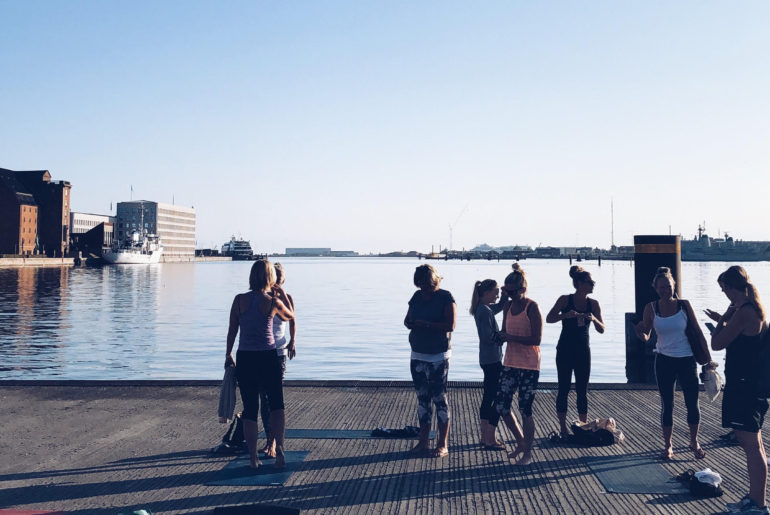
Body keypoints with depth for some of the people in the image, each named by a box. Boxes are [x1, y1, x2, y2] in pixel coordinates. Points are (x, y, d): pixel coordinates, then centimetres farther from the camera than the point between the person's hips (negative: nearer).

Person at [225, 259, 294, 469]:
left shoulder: (239, 300, -2)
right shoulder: (273, 302, -7)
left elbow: (232, 330, 5)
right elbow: (290, 316, 13)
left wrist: (228, 354, 18)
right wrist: (283, 295, 21)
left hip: (245, 358, 2)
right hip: (268, 358, -2)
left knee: (250, 409, 9)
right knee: (276, 404, 13)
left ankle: (253, 458, 12)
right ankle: (279, 448, -2)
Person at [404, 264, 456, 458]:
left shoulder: (445, 297, -8)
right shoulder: (417, 296, 9)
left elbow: (450, 325, -16)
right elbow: (407, 320, 14)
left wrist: (426, 325, -23)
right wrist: (411, 323, -9)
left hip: (438, 356, -6)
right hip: (418, 355, 6)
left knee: (439, 398, -2)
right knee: (422, 398, 11)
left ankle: (443, 444, 6)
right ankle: (423, 441, 19)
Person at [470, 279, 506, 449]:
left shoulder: (483, 308, 11)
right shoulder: (485, 311, -18)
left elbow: (500, 306, 27)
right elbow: (489, 337, -23)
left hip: (487, 359, 10)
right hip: (493, 360, -10)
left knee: (488, 398, 14)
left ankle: (485, 437, 21)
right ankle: (491, 439, -2)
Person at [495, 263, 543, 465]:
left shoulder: (532, 308, -11)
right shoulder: (508, 306, 9)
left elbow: (536, 339, -17)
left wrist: (511, 337, -17)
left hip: (529, 367, -7)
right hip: (510, 363, 7)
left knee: (525, 410, -1)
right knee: (501, 406, 6)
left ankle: (528, 453, 13)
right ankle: (521, 442, 26)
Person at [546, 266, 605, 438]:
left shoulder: (593, 304, 2)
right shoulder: (565, 300, -5)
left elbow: (601, 329, -2)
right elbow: (549, 318, -12)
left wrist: (593, 319, -22)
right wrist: (566, 315, -29)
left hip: (583, 351, 3)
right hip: (565, 351, -2)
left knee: (582, 390, 6)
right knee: (564, 389, 2)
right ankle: (563, 428, 9)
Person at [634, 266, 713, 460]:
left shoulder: (684, 305, -4)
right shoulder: (651, 308, -3)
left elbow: (697, 332, 2)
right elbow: (645, 337, 1)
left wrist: (708, 359, 1)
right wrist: (638, 330, -22)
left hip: (687, 360, 0)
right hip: (664, 361, 0)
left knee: (692, 403, 5)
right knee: (667, 404, 7)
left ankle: (694, 443, 24)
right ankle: (667, 446, 20)